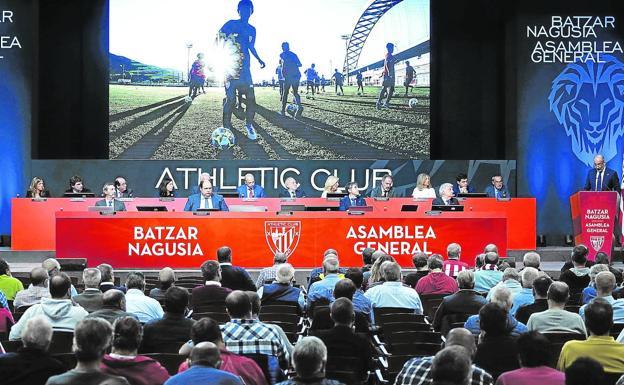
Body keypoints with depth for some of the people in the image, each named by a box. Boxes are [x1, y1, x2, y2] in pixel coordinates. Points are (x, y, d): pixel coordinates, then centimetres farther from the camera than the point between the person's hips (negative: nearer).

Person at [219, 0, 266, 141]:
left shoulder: (252, 30, 13)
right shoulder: (230, 25, -1)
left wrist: (259, 59, 13)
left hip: (245, 68, 5)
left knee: (251, 98, -3)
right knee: (231, 99, -9)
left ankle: (249, 125, 13)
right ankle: (226, 128, 0)